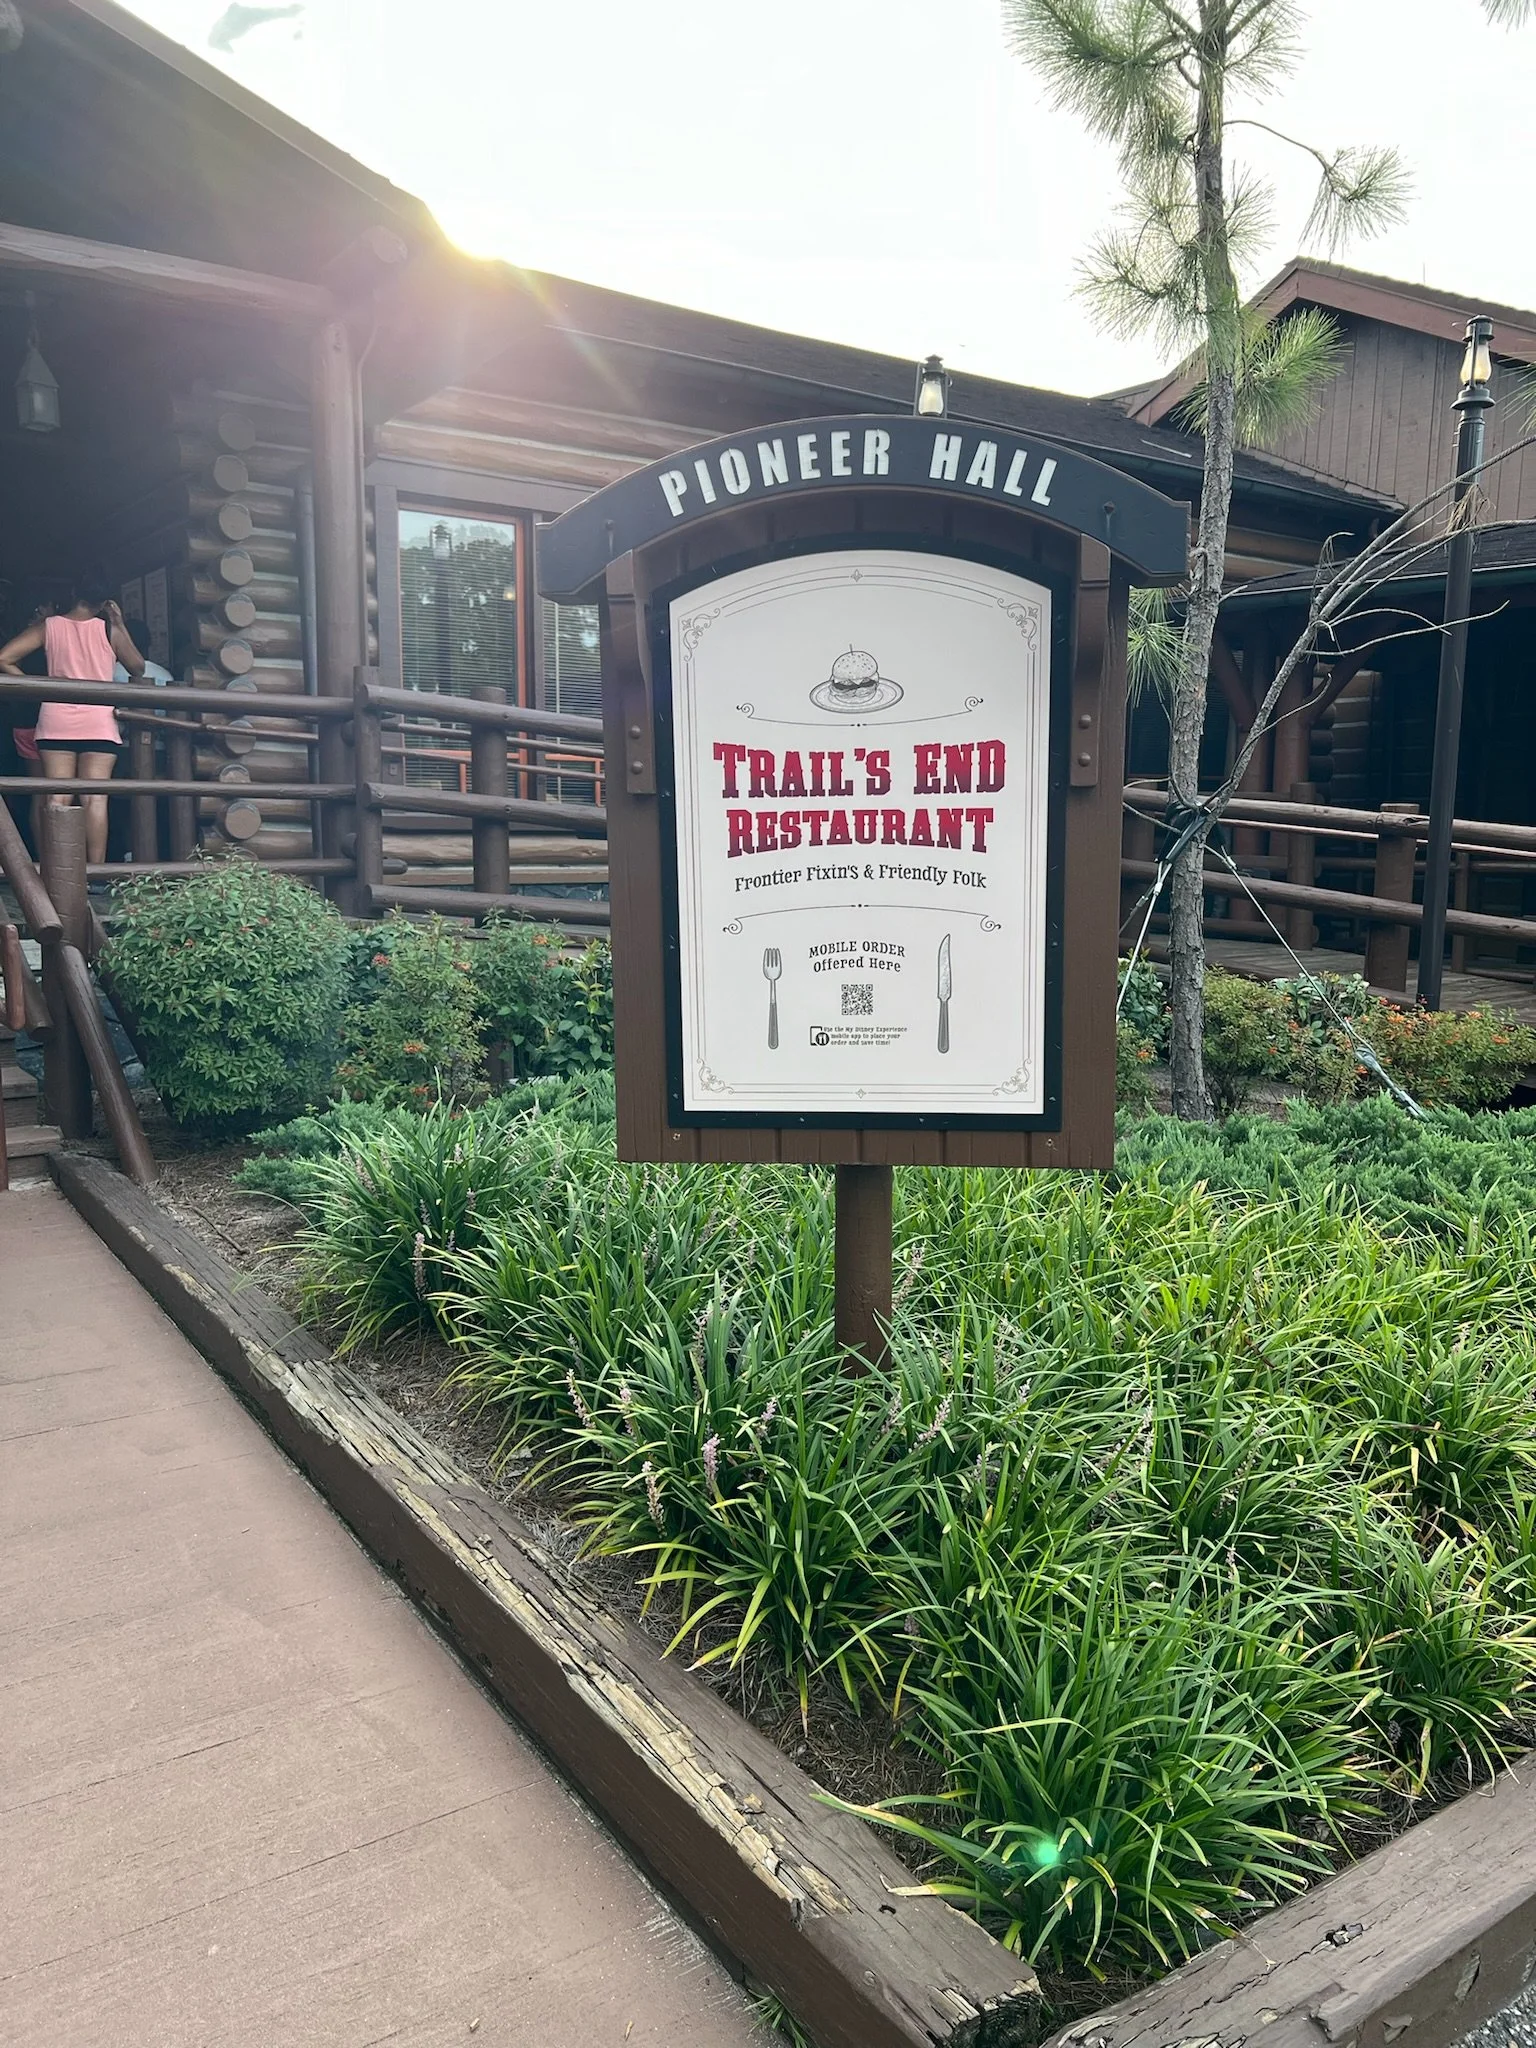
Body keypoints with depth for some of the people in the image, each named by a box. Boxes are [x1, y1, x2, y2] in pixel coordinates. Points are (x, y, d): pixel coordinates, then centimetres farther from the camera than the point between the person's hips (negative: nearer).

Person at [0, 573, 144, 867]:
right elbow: (138, 668, 15)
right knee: (95, 799, -6)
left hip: (56, 721, 2)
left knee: (57, 799, 2)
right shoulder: (109, 630, 2)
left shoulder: (48, 627, 6)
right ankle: (96, 872, -10)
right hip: (98, 722, -2)